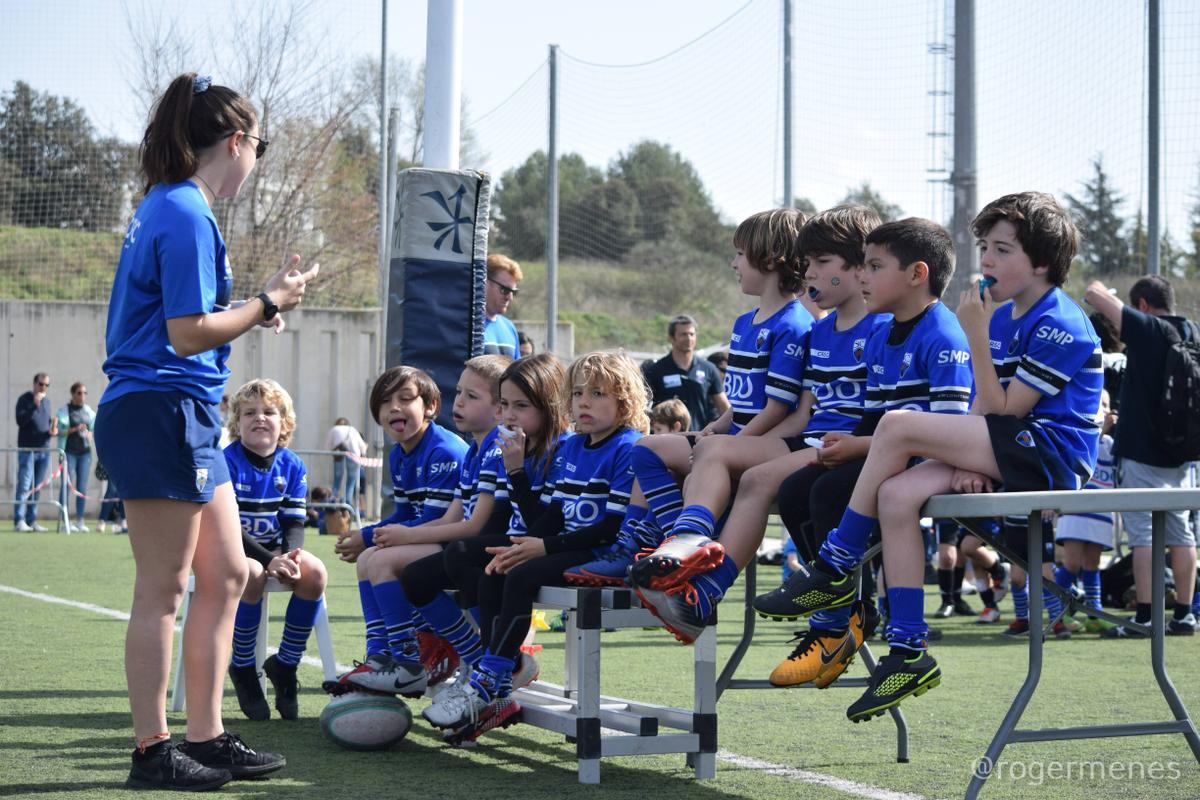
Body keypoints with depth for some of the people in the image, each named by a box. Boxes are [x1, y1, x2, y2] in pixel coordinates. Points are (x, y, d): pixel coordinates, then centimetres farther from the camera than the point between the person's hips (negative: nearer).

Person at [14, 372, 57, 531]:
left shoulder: (46, 401, 16)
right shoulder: (24, 399, -3)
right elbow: (20, 420, -15)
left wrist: (53, 430, 4)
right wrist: (35, 405, -22)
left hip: (43, 449, 6)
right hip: (27, 448, -6)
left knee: (37, 487, 6)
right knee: (24, 486, -11)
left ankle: (31, 520, 9)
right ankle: (19, 520, -12)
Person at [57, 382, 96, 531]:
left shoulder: (89, 411, 11)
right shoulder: (64, 410, -2)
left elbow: (94, 428, 22)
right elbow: (59, 431, -8)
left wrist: (90, 434, 1)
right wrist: (75, 429, -18)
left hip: (85, 451, 4)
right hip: (69, 451, -4)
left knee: (82, 487, 4)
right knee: (67, 484, -6)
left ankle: (80, 520, 9)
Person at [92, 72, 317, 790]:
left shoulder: (170, 207, 16)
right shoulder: (186, 214, -15)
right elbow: (188, 334, -20)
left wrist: (254, 311, 17)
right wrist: (269, 303, -10)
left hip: (187, 420, 10)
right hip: (160, 413, -10)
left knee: (227, 575, 13)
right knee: (163, 589, -3)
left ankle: (207, 738, 18)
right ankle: (154, 753, 6)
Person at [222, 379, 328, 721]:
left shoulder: (293, 466, 3)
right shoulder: (228, 462, -12)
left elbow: (294, 523, 0)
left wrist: (290, 556, -23)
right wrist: (269, 560, -28)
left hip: (275, 549, 5)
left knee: (315, 573, -24)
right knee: (253, 574, -37)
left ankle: (285, 664, -7)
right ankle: (242, 668, -15)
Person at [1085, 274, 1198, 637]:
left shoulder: (1146, 329, -13)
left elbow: (1094, 292, -13)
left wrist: (1100, 296, 8)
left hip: (1141, 450, -7)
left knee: (1142, 533, -6)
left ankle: (1144, 617, -8)